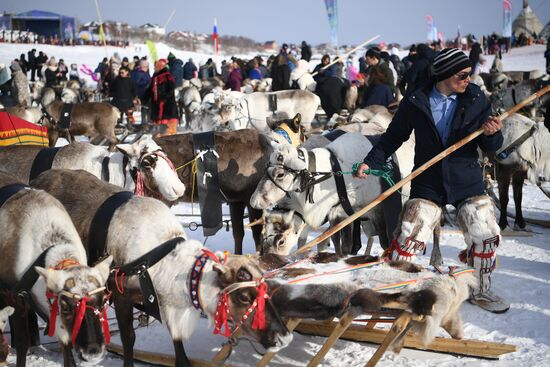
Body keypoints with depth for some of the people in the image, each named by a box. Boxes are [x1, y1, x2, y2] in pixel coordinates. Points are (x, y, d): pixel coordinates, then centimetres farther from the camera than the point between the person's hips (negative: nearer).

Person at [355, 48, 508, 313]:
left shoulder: (476, 99, -2)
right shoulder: (415, 102, -5)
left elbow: (490, 148, 0)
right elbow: (394, 136, 6)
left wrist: (491, 134, -22)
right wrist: (371, 161, -5)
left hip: (468, 181, 2)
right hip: (428, 184, -2)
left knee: (486, 235, 1)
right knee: (410, 236, -10)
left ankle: (479, 290, 24)